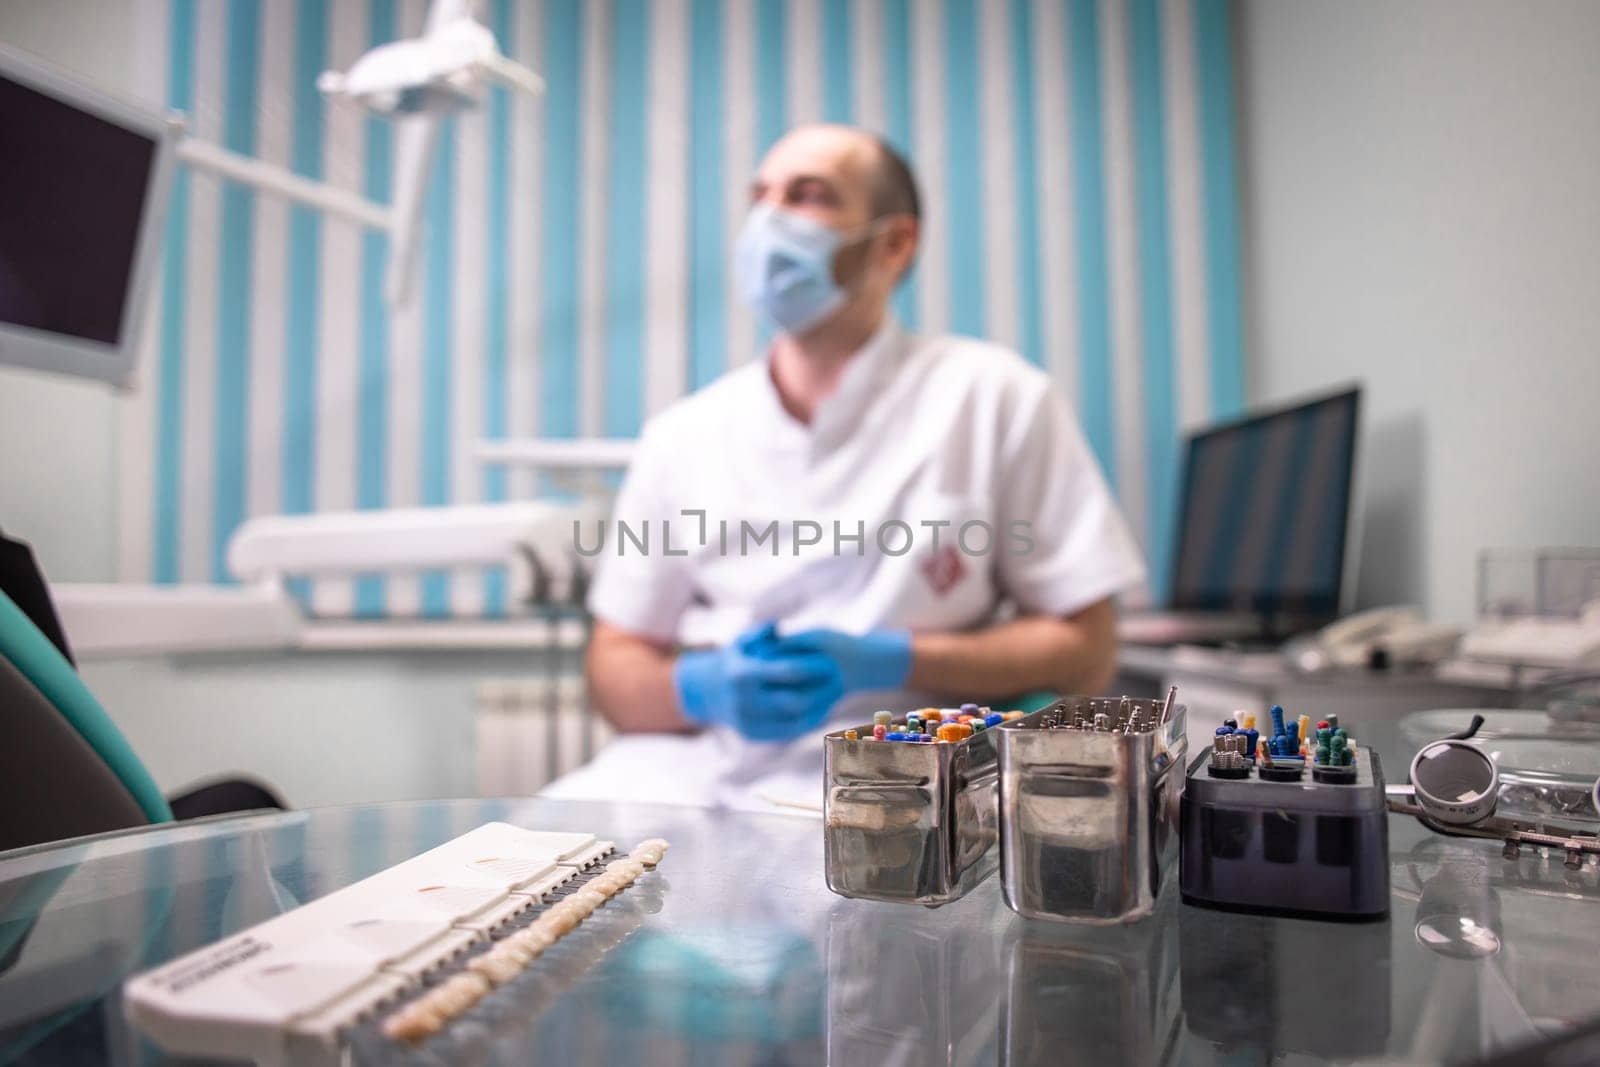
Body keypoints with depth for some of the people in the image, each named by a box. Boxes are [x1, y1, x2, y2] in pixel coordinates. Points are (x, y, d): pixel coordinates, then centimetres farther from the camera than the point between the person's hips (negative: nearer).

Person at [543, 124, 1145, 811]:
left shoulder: (991, 397, 1)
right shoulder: (681, 434, 10)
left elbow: (1084, 649, 1)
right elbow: (614, 664, 13)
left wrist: (887, 662, -13)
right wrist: (699, 688, -11)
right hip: (688, 762, 4)